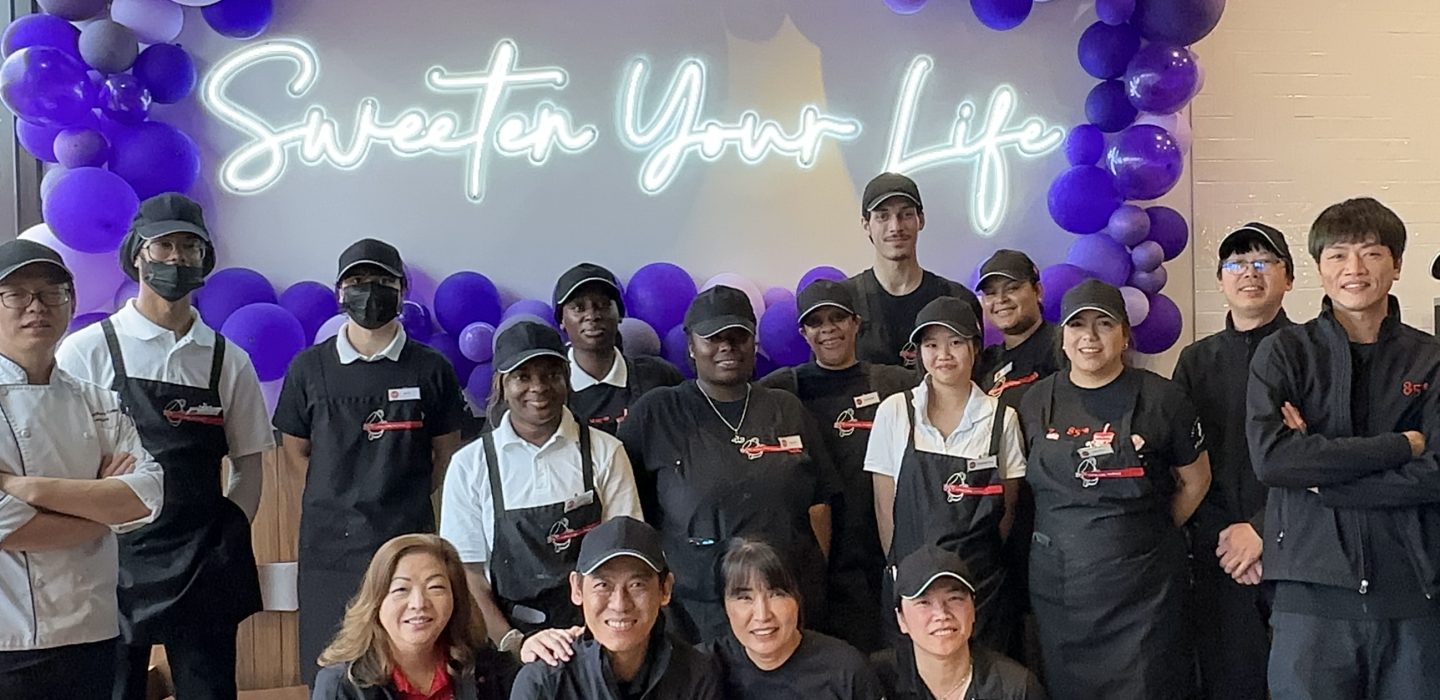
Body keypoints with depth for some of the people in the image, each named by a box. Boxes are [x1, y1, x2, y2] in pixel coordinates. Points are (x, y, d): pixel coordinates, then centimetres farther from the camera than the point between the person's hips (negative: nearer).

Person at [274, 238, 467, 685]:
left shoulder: (431, 369, 3)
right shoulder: (309, 368, 5)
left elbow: (447, 454, 10)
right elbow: (294, 453, 11)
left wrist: (405, 500, 3)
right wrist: (342, 497, 2)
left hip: (408, 539, -1)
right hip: (329, 542, 1)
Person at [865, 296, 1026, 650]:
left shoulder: (1001, 418, 0)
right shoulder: (894, 412, -2)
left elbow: (1008, 509, 7)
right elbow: (884, 505, 1)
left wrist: (978, 566, 3)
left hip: (980, 582, 1)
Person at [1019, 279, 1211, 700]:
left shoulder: (1160, 398, -3)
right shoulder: (1037, 401, 4)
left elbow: (1195, 481, 8)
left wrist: (1151, 534, 9)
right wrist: (1068, 536, 6)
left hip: (1142, 586, -2)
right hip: (1057, 584, 3)